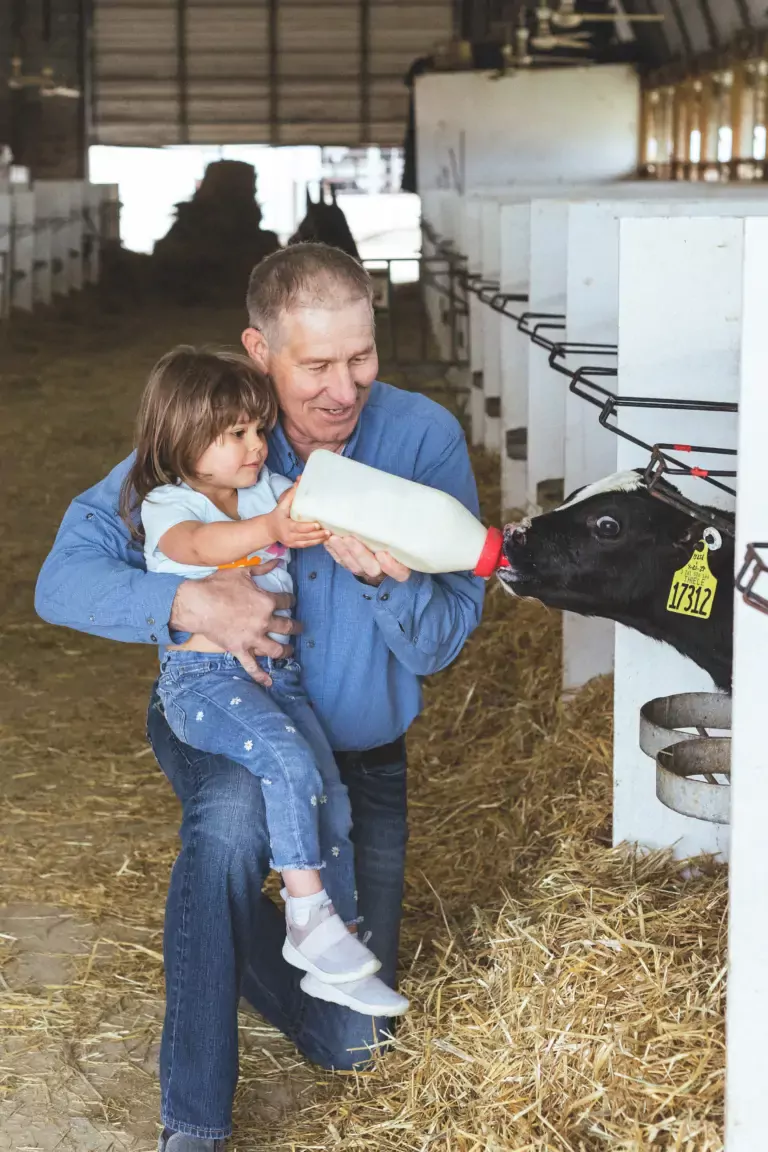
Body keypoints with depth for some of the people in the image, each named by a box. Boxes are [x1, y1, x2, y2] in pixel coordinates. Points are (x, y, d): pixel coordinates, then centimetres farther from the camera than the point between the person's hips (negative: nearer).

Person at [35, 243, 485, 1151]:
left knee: (349, 1041, 5)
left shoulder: (424, 438, -15)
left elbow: (442, 643, -17)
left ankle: (232, 940, 39)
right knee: (234, 808, -40)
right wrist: (187, 601, -35)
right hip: (216, 724, -2)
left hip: (359, 753, 2)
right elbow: (63, 580, -17)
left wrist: (387, 578, -39)